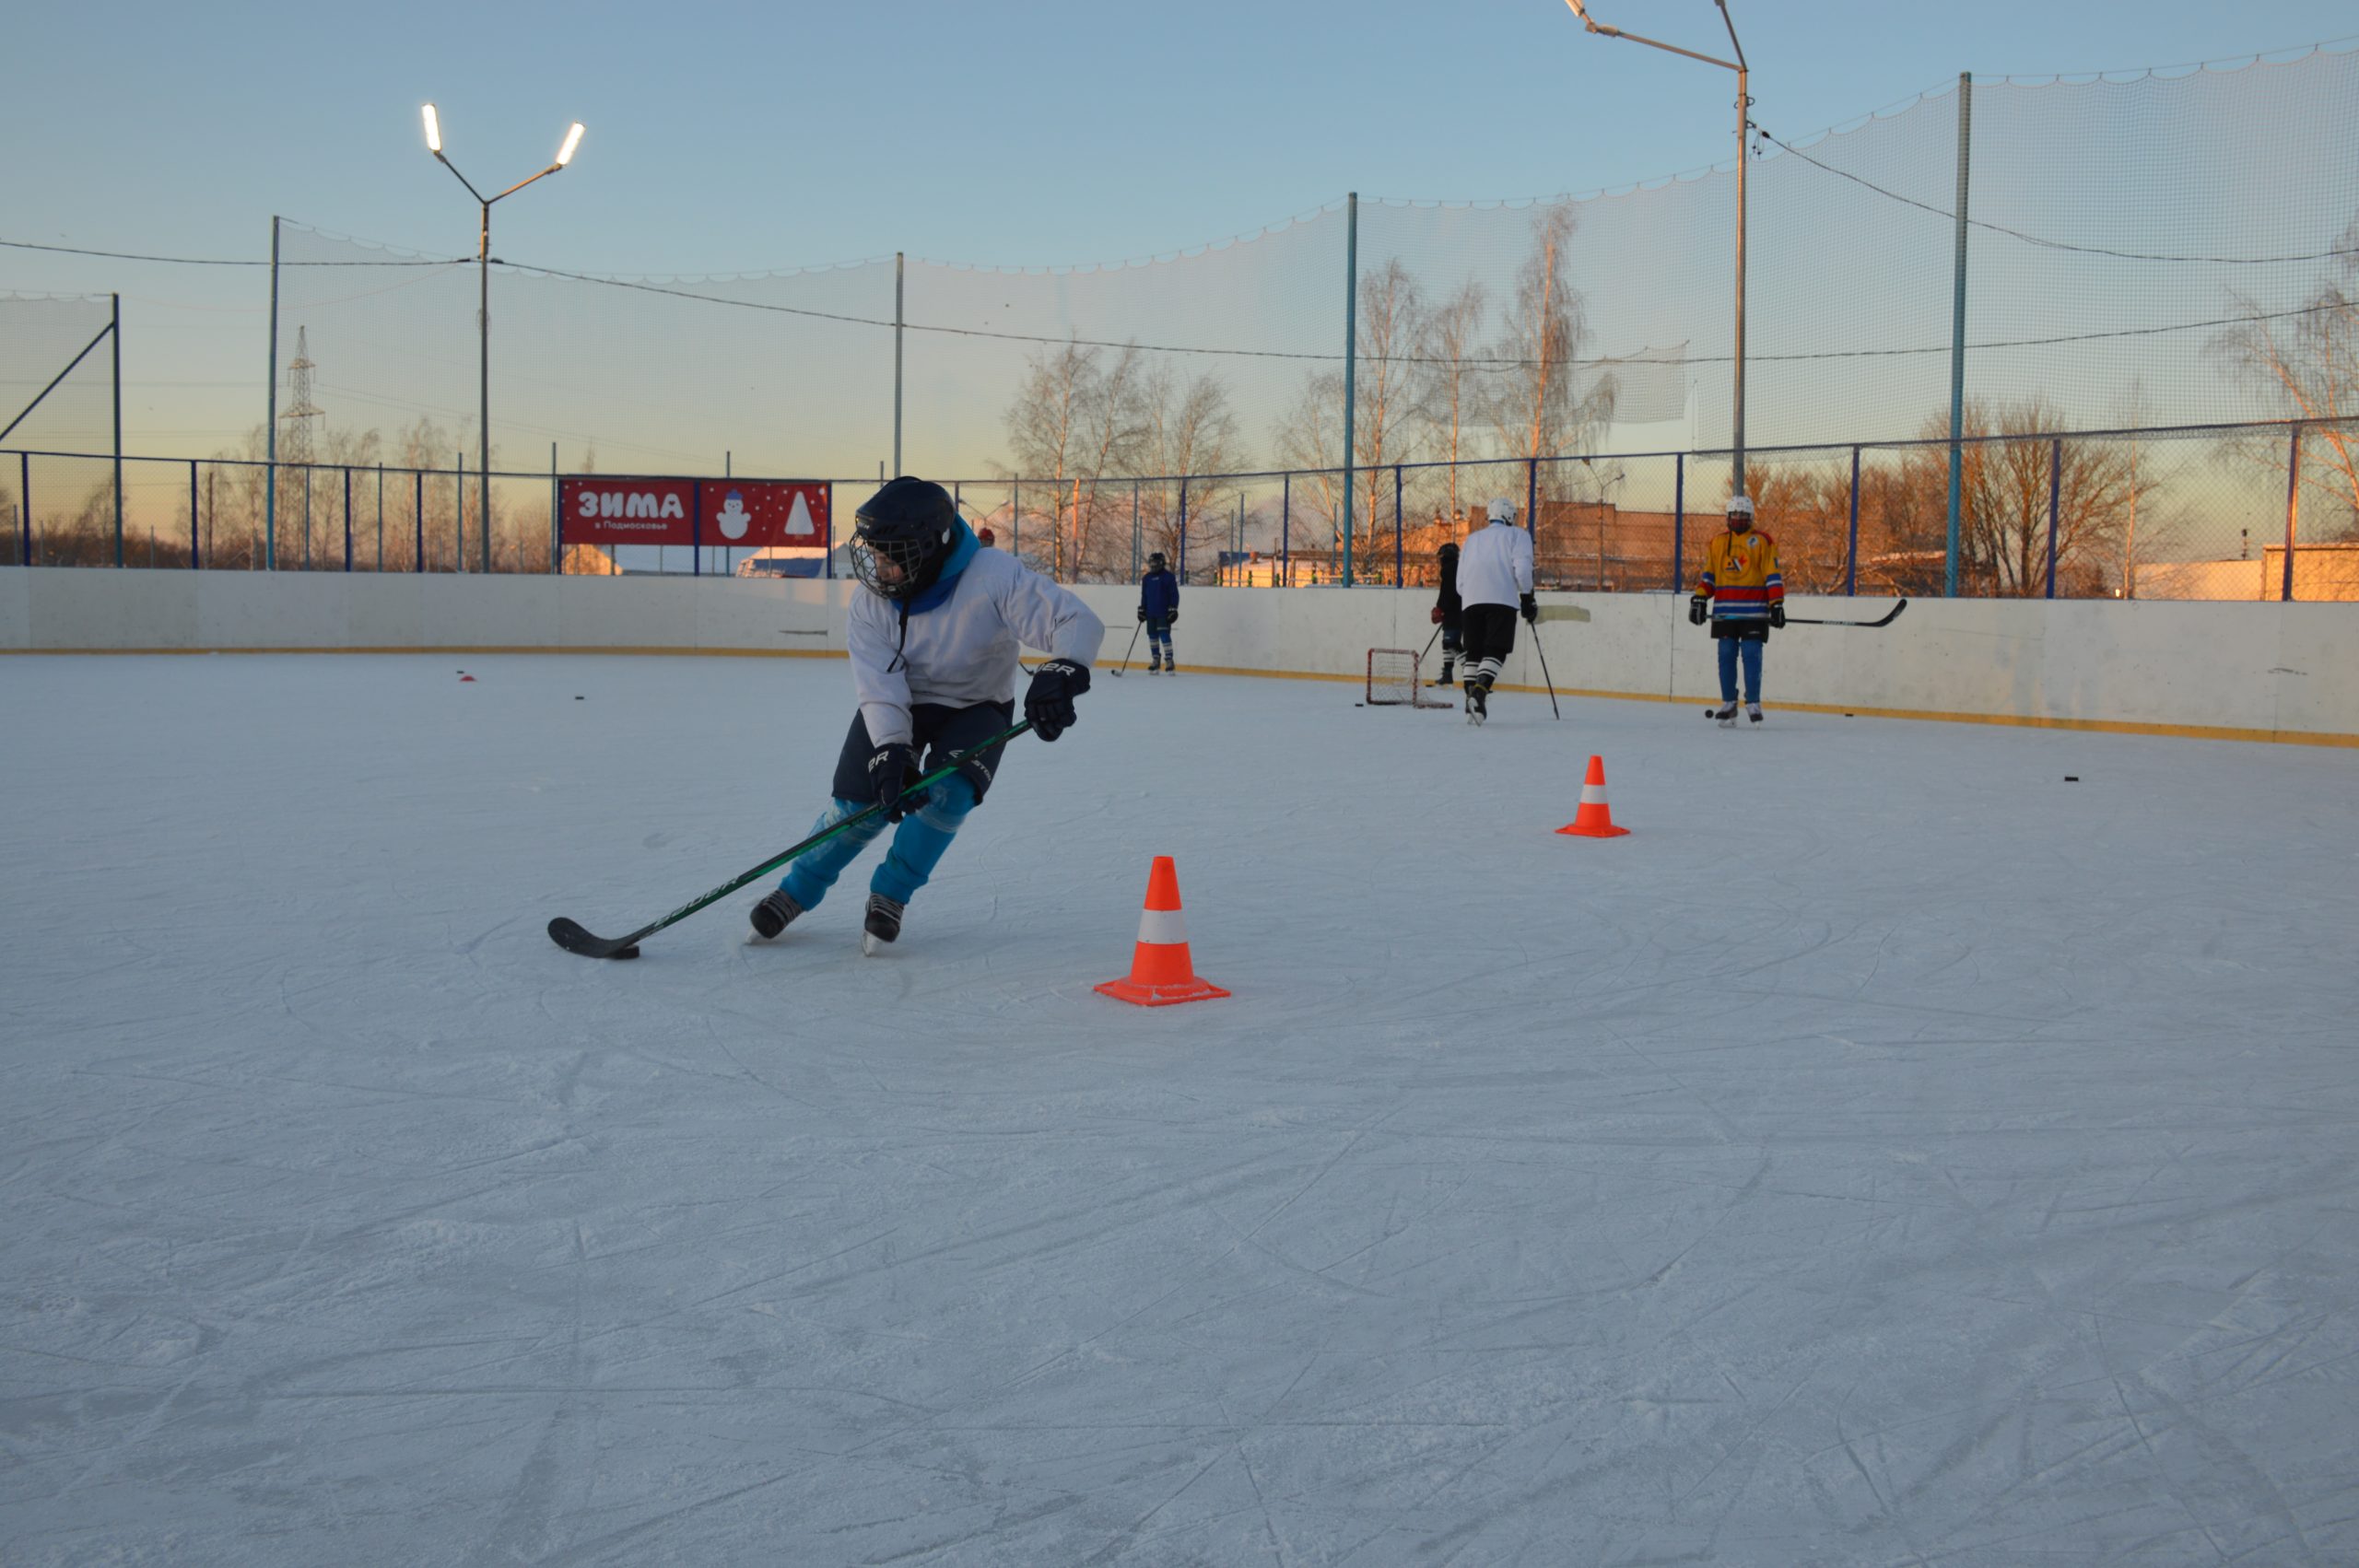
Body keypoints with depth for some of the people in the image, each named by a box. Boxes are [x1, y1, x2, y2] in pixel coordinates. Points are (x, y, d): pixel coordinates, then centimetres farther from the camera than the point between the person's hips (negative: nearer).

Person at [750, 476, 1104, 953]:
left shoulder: (995, 576, -30)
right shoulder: (871, 598, -18)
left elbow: (1078, 622, -34)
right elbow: (879, 687, -23)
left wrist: (1060, 672, -53)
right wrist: (890, 750, -37)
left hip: (976, 706, -2)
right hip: (900, 704, 2)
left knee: (947, 794, -25)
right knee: (859, 804, -8)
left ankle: (889, 896, -2)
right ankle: (796, 893, 17)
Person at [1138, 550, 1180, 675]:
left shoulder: (1169, 577, -6)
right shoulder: (1146, 578, 10)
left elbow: (1174, 594, -7)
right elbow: (1143, 595, 15)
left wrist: (1173, 610, -11)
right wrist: (1141, 610, 10)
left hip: (1164, 613, -5)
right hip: (1150, 613, 5)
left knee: (1164, 635, -12)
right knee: (1152, 636, 8)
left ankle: (1169, 661, -8)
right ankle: (1155, 660, 19)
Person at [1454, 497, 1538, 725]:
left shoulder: (1472, 538, 27)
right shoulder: (1518, 535, 14)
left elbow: (1460, 580, 20)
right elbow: (1522, 568, -3)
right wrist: (1527, 599, 3)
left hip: (1472, 600, 4)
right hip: (1503, 599, -4)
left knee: (1473, 651, 10)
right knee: (1495, 651, -6)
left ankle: (1471, 697, 4)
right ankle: (1480, 692, -27)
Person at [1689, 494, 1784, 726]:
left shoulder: (1763, 541, 3)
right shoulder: (1716, 544, 14)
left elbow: (1772, 575, 0)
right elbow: (1708, 575, 15)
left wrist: (1777, 604, -7)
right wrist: (1699, 598, 1)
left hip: (1754, 612, -3)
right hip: (1724, 611, 3)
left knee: (1751, 655, -7)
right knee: (1726, 655, 3)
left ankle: (1753, 703, -1)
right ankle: (1728, 703, 9)